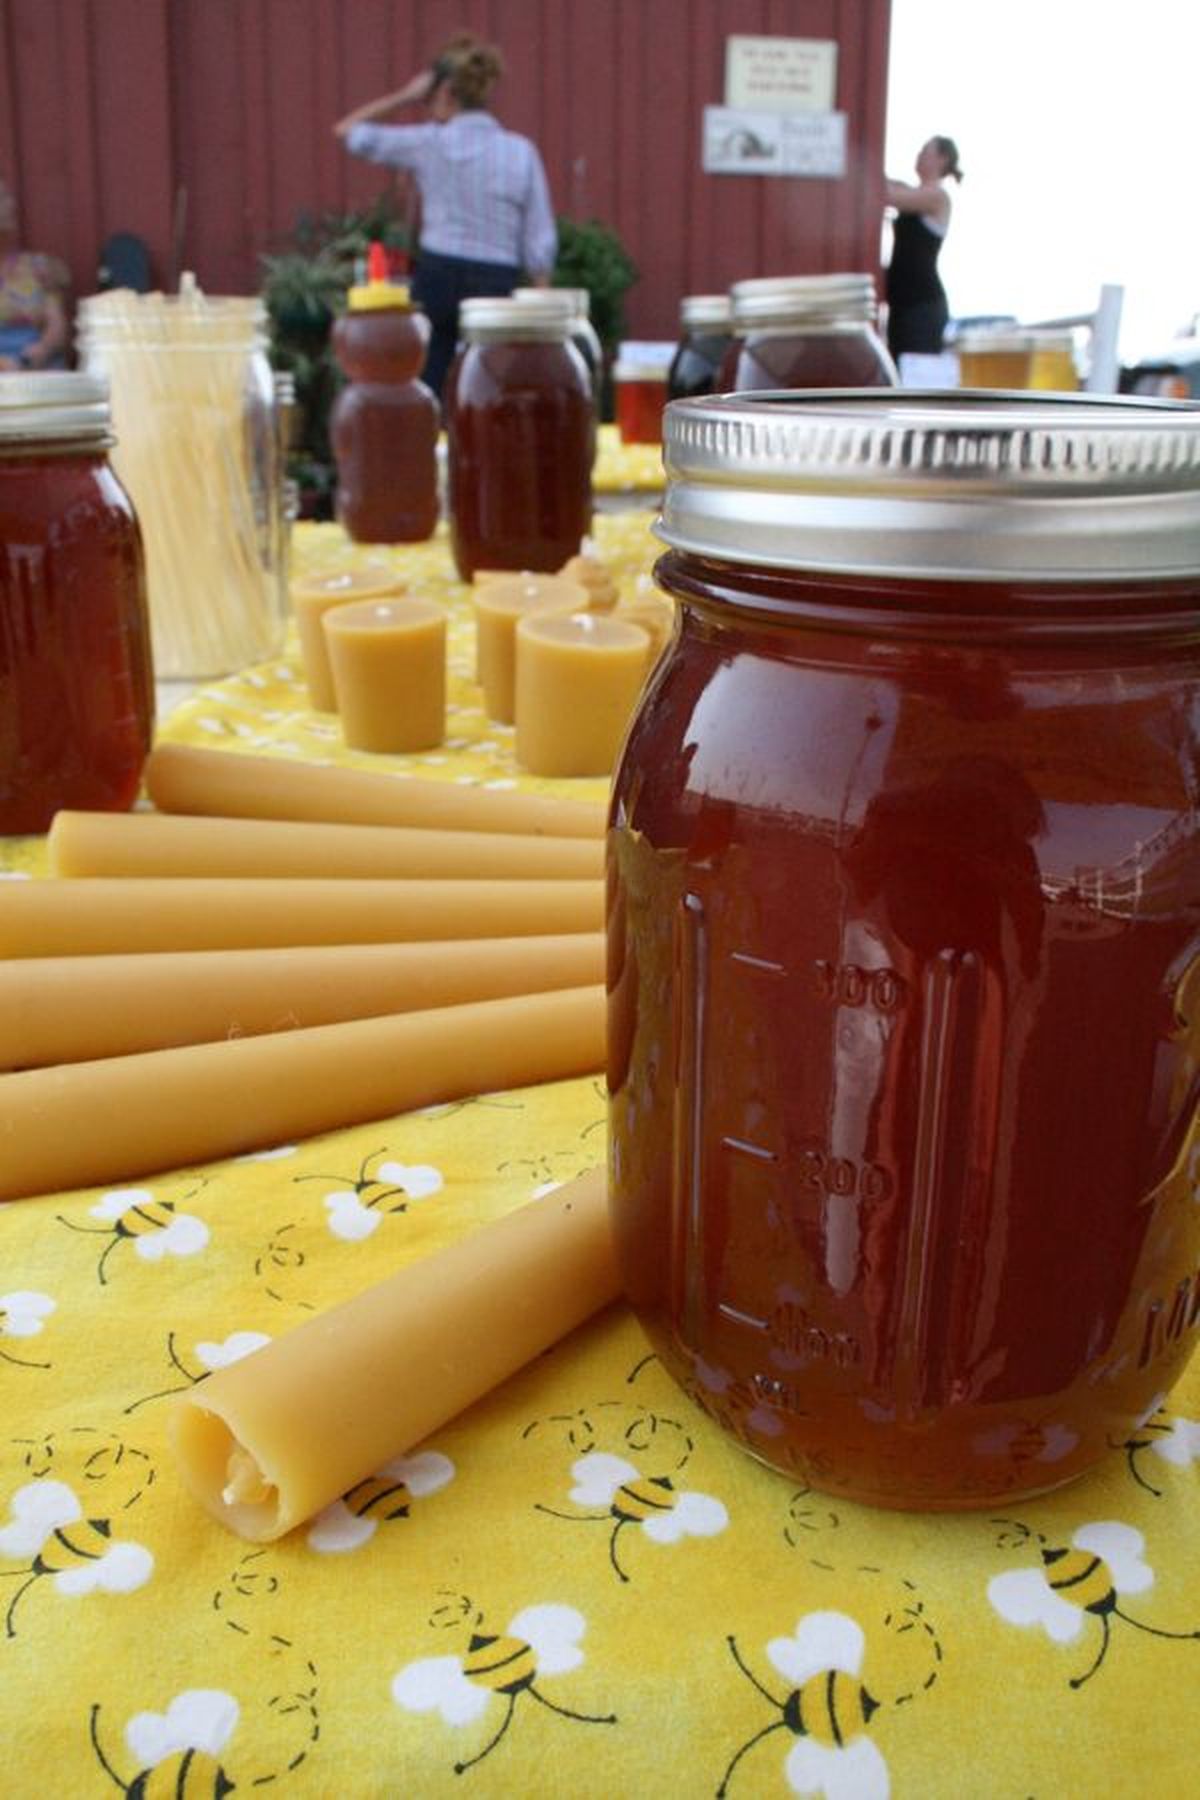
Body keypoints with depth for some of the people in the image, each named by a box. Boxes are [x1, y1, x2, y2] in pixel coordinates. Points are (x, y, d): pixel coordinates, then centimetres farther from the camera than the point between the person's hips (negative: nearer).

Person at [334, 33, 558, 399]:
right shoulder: (521, 151, 5)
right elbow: (540, 244, 3)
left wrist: (404, 96, 17)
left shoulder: (429, 142, 1)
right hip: (497, 287, 1)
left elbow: (346, 130, 13)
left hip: (437, 279, -1)